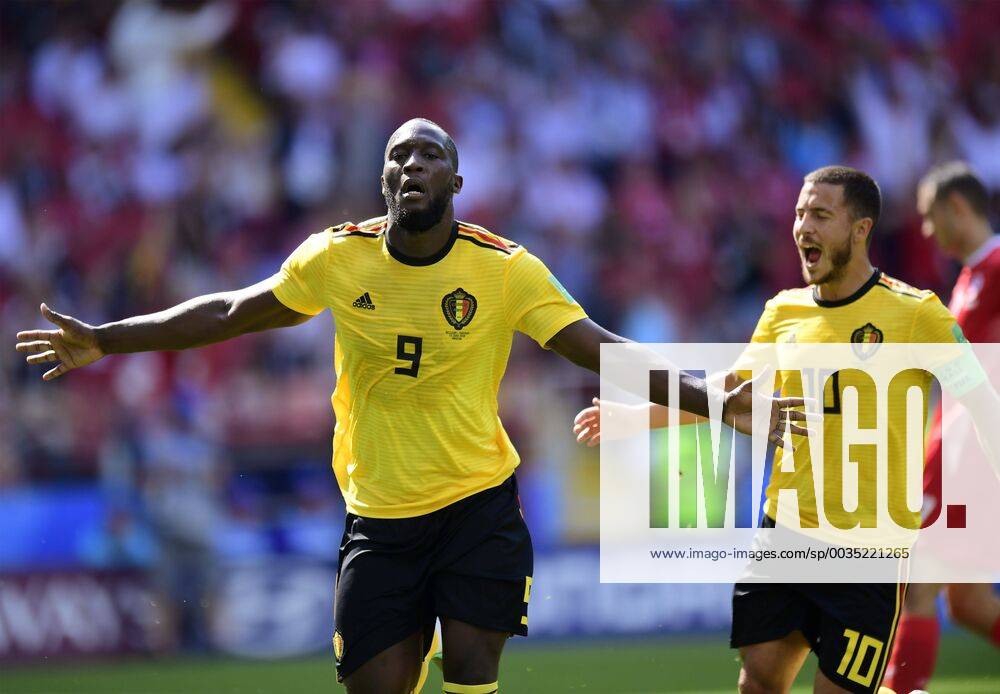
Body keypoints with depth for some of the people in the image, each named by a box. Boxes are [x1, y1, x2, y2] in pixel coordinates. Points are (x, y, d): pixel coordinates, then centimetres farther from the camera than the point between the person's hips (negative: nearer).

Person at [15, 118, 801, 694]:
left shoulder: (507, 270, -7)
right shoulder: (337, 259, -2)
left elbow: (601, 350, -9)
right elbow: (231, 313, 9)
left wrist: (710, 401, -19)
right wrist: (104, 341, 8)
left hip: (480, 505, -2)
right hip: (380, 518, 2)